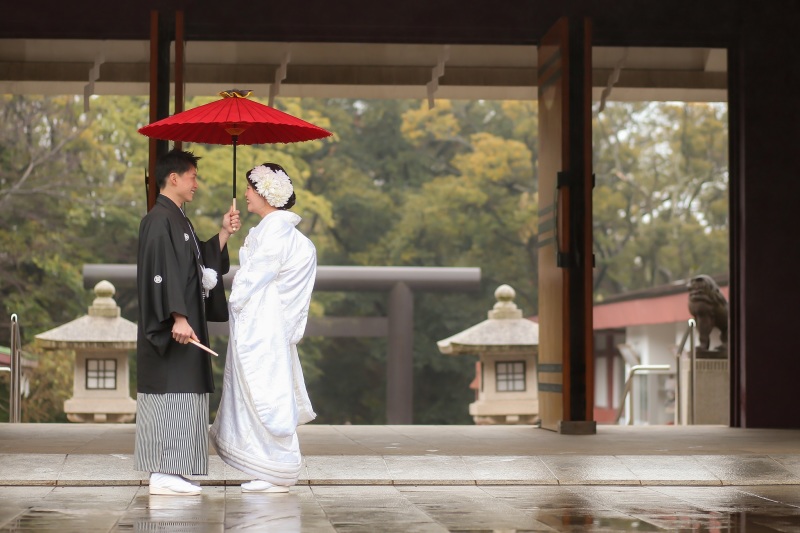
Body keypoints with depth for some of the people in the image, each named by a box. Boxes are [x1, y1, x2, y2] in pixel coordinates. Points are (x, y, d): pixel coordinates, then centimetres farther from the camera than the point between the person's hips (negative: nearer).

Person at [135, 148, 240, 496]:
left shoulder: (177, 219, 17)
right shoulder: (159, 220, -13)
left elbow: (201, 262, 20)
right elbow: (161, 272, -21)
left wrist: (224, 234, 13)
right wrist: (177, 317, -27)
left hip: (185, 324, 10)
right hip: (174, 326, -10)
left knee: (180, 398, 9)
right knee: (169, 395, -9)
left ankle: (169, 472, 12)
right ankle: (163, 473, -8)